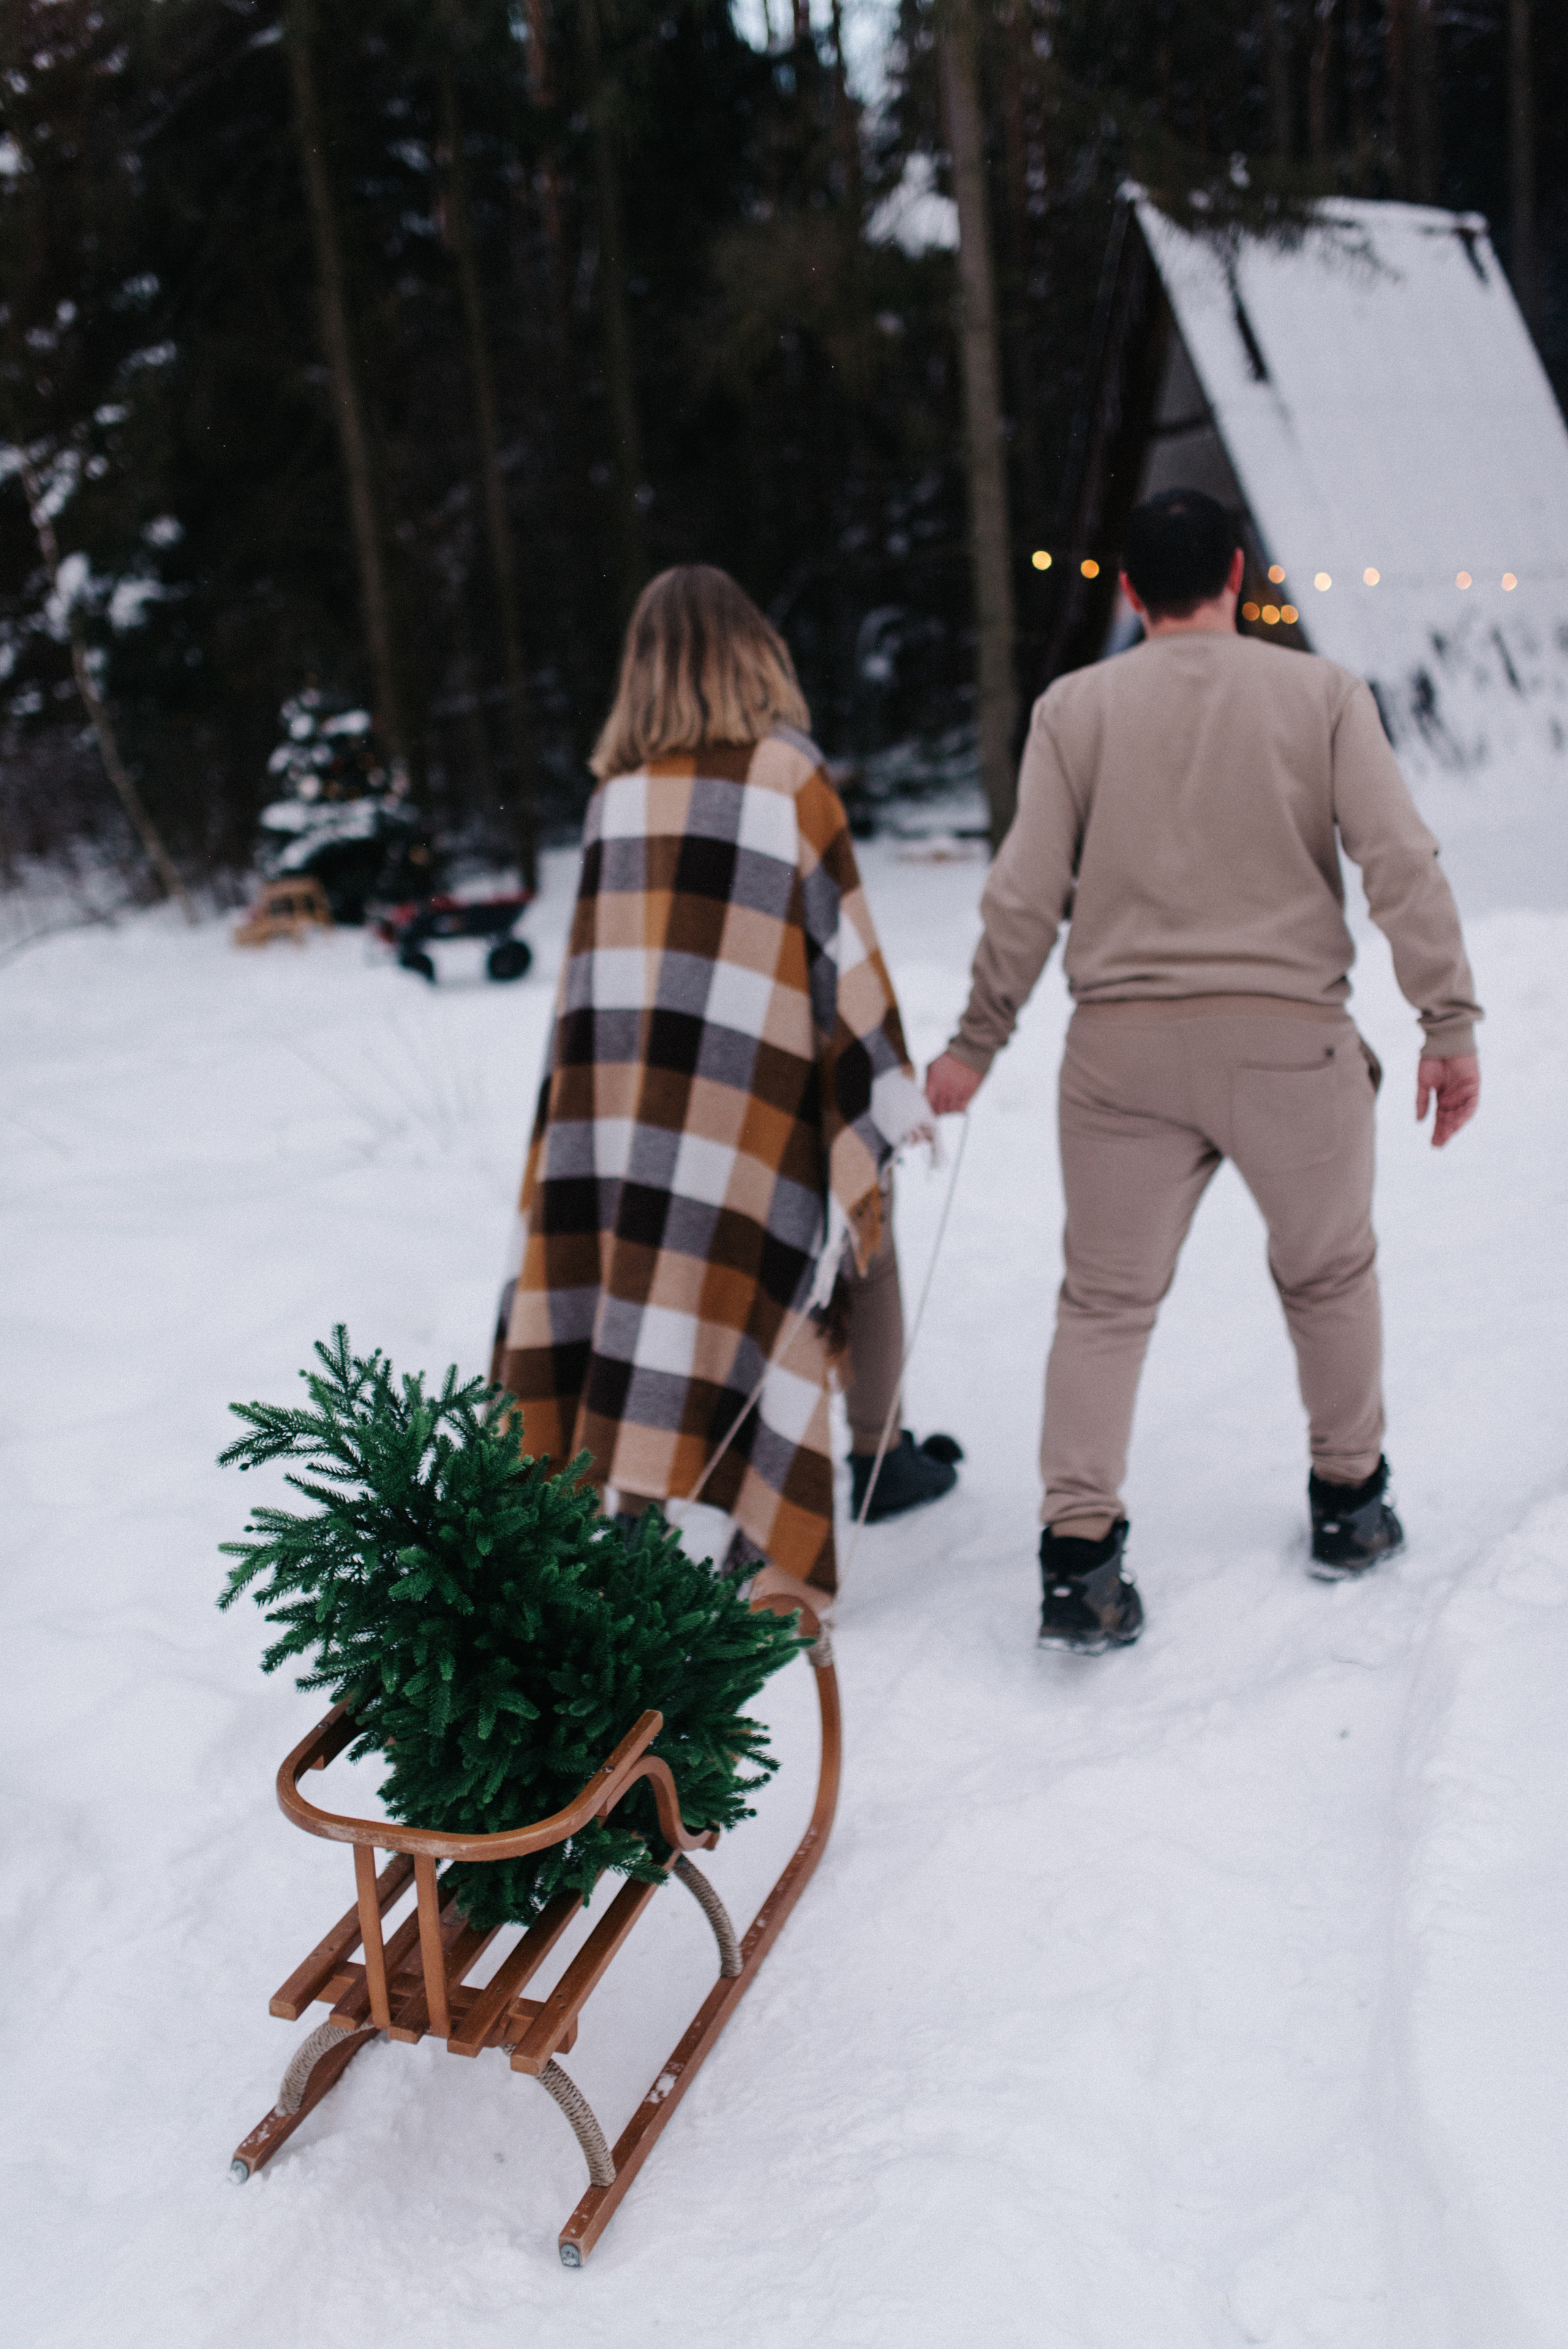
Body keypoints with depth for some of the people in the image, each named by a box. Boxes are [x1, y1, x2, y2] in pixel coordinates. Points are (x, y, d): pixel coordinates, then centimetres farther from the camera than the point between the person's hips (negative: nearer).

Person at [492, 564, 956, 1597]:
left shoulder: (617, 788, 5)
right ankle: (882, 1455, 32)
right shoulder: (786, 773, -8)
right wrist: (895, 1093, -2)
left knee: (647, 1287, 5)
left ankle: (622, 1504, -1)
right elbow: (844, 942, -8)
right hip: (763, 1088, -3)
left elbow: (610, 949, 6)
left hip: (629, 1090, 4)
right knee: (859, 1243, 17)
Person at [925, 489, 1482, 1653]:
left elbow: (1025, 893, 1)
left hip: (1124, 1044, 0)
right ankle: (1348, 1504, 33)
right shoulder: (1322, 692, 3)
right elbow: (1403, 861, -5)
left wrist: (977, 1043, 9)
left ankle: (1079, 1553, 0)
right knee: (1330, 1274, 21)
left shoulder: (1076, 706, 3)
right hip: (1291, 1036, 0)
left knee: (1106, 1299, 9)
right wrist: (1450, 1021, -2)